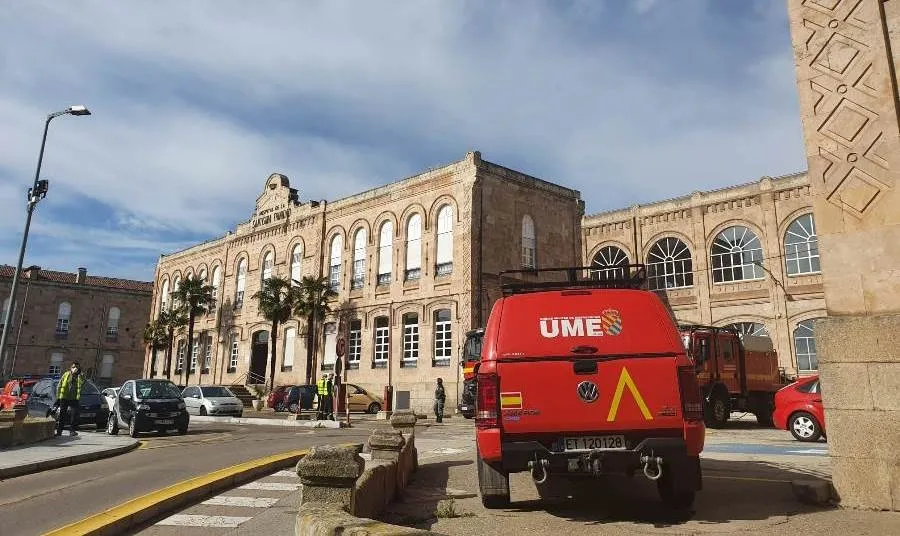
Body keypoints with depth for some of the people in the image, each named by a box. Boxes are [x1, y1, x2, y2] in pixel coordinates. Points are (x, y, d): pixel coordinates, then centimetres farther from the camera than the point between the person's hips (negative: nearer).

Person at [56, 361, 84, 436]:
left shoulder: (79, 376, 7)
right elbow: (60, 386, 8)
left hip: (74, 399, -1)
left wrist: (79, 373, -18)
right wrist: (58, 397, 3)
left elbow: (83, 382, -14)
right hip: (64, 398, 1)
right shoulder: (66, 375, 8)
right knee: (62, 415, 6)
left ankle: (73, 430, 4)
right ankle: (59, 431, 15)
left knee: (75, 415, -4)